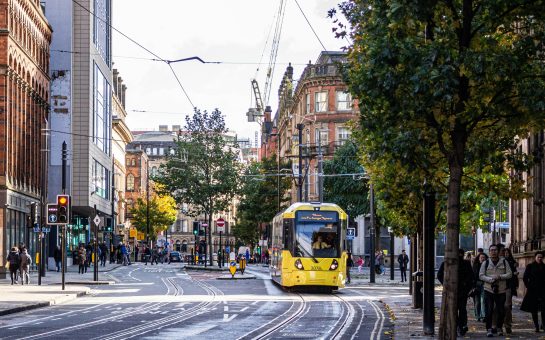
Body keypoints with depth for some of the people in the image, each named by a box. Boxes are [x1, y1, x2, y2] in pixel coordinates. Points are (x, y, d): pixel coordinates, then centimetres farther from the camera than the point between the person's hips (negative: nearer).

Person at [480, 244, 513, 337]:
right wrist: (491, 279, -16)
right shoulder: (485, 263, 5)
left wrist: (500, 277, -15)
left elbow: (509, 274, 1)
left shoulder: (504, 262, 5)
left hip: (501, 290, 1)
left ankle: (499, 328, 23)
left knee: (501, 310, 5)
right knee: (489, 310, -6)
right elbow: (481, 275, 0)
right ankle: (489, 329, -2)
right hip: (489, 290, -1)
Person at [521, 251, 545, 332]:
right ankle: (536, 326, 8)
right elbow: (525, 278, 3)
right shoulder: (530, 266, 3)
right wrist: (528, 287, -4)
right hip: (533, 291, -1)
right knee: (534, 309, 2)